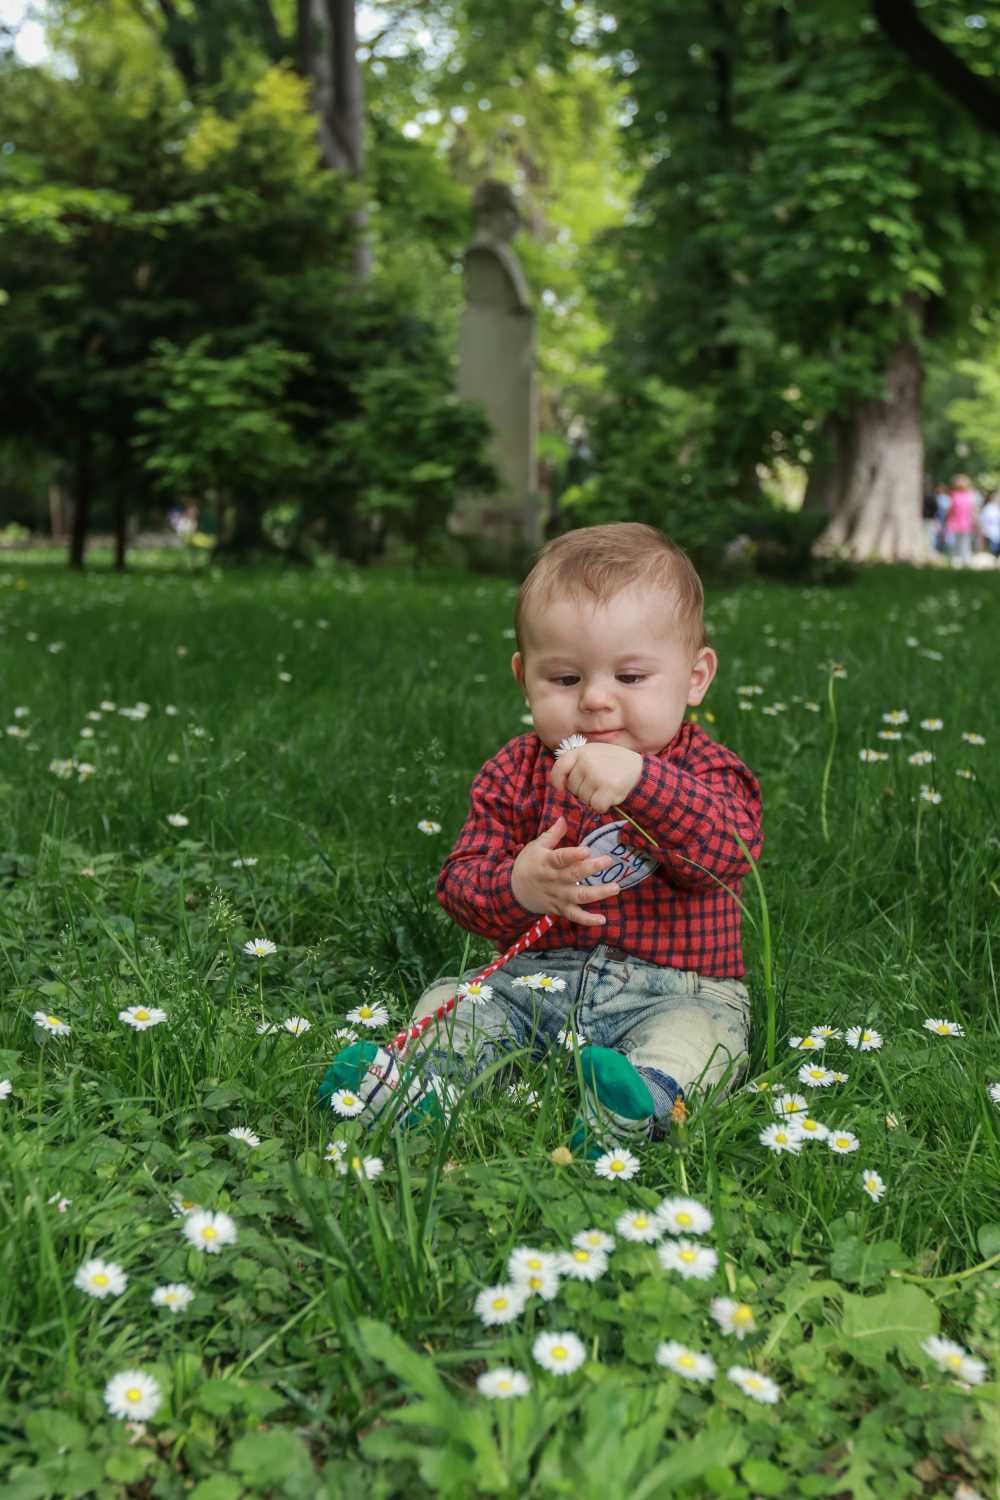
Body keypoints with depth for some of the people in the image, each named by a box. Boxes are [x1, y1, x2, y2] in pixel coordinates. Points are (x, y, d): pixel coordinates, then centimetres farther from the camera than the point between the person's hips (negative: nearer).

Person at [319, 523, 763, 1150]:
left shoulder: (703, 769, -4)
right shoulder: (516, 771, 4)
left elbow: (731, 846, -27)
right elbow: (460, 880, 0)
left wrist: (639, 781, -42)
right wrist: (516, 887, -25)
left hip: (673, 987, -3)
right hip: (536, 976, 3)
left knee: (704, 1030, -30)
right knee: (450, 998, -11)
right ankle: (417, 1072, -33)